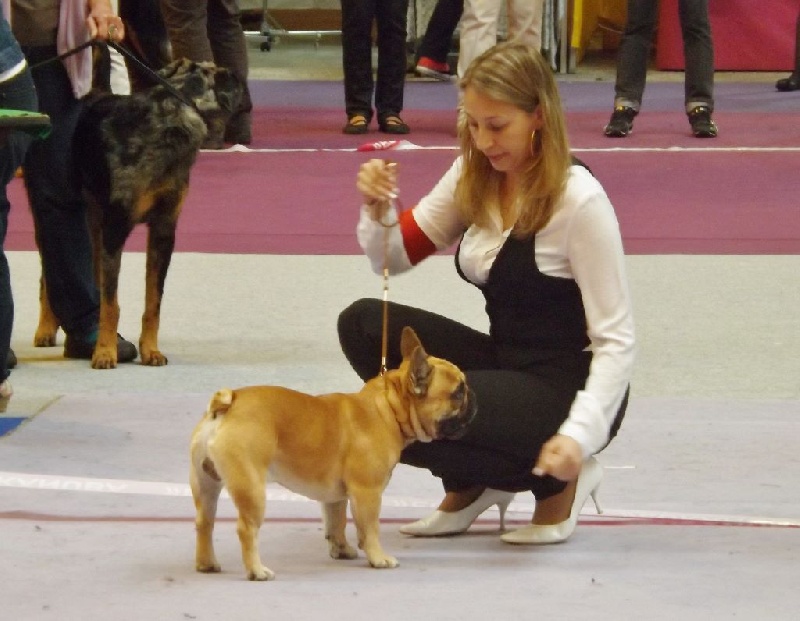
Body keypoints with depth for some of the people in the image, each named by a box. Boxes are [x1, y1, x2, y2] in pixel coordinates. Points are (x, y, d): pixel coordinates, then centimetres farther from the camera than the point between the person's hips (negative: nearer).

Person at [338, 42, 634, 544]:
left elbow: (616, 341, -19)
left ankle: (560, 482, -2)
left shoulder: (579, 199, -19)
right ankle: (470, 486, 3)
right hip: (504, 365, 8)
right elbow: (394, 258, 11)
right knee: (363, 323, -7)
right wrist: (378, 209, -12)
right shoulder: (473, 179, 2)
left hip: (569, 387, -8)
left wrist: (579, 433, -32)